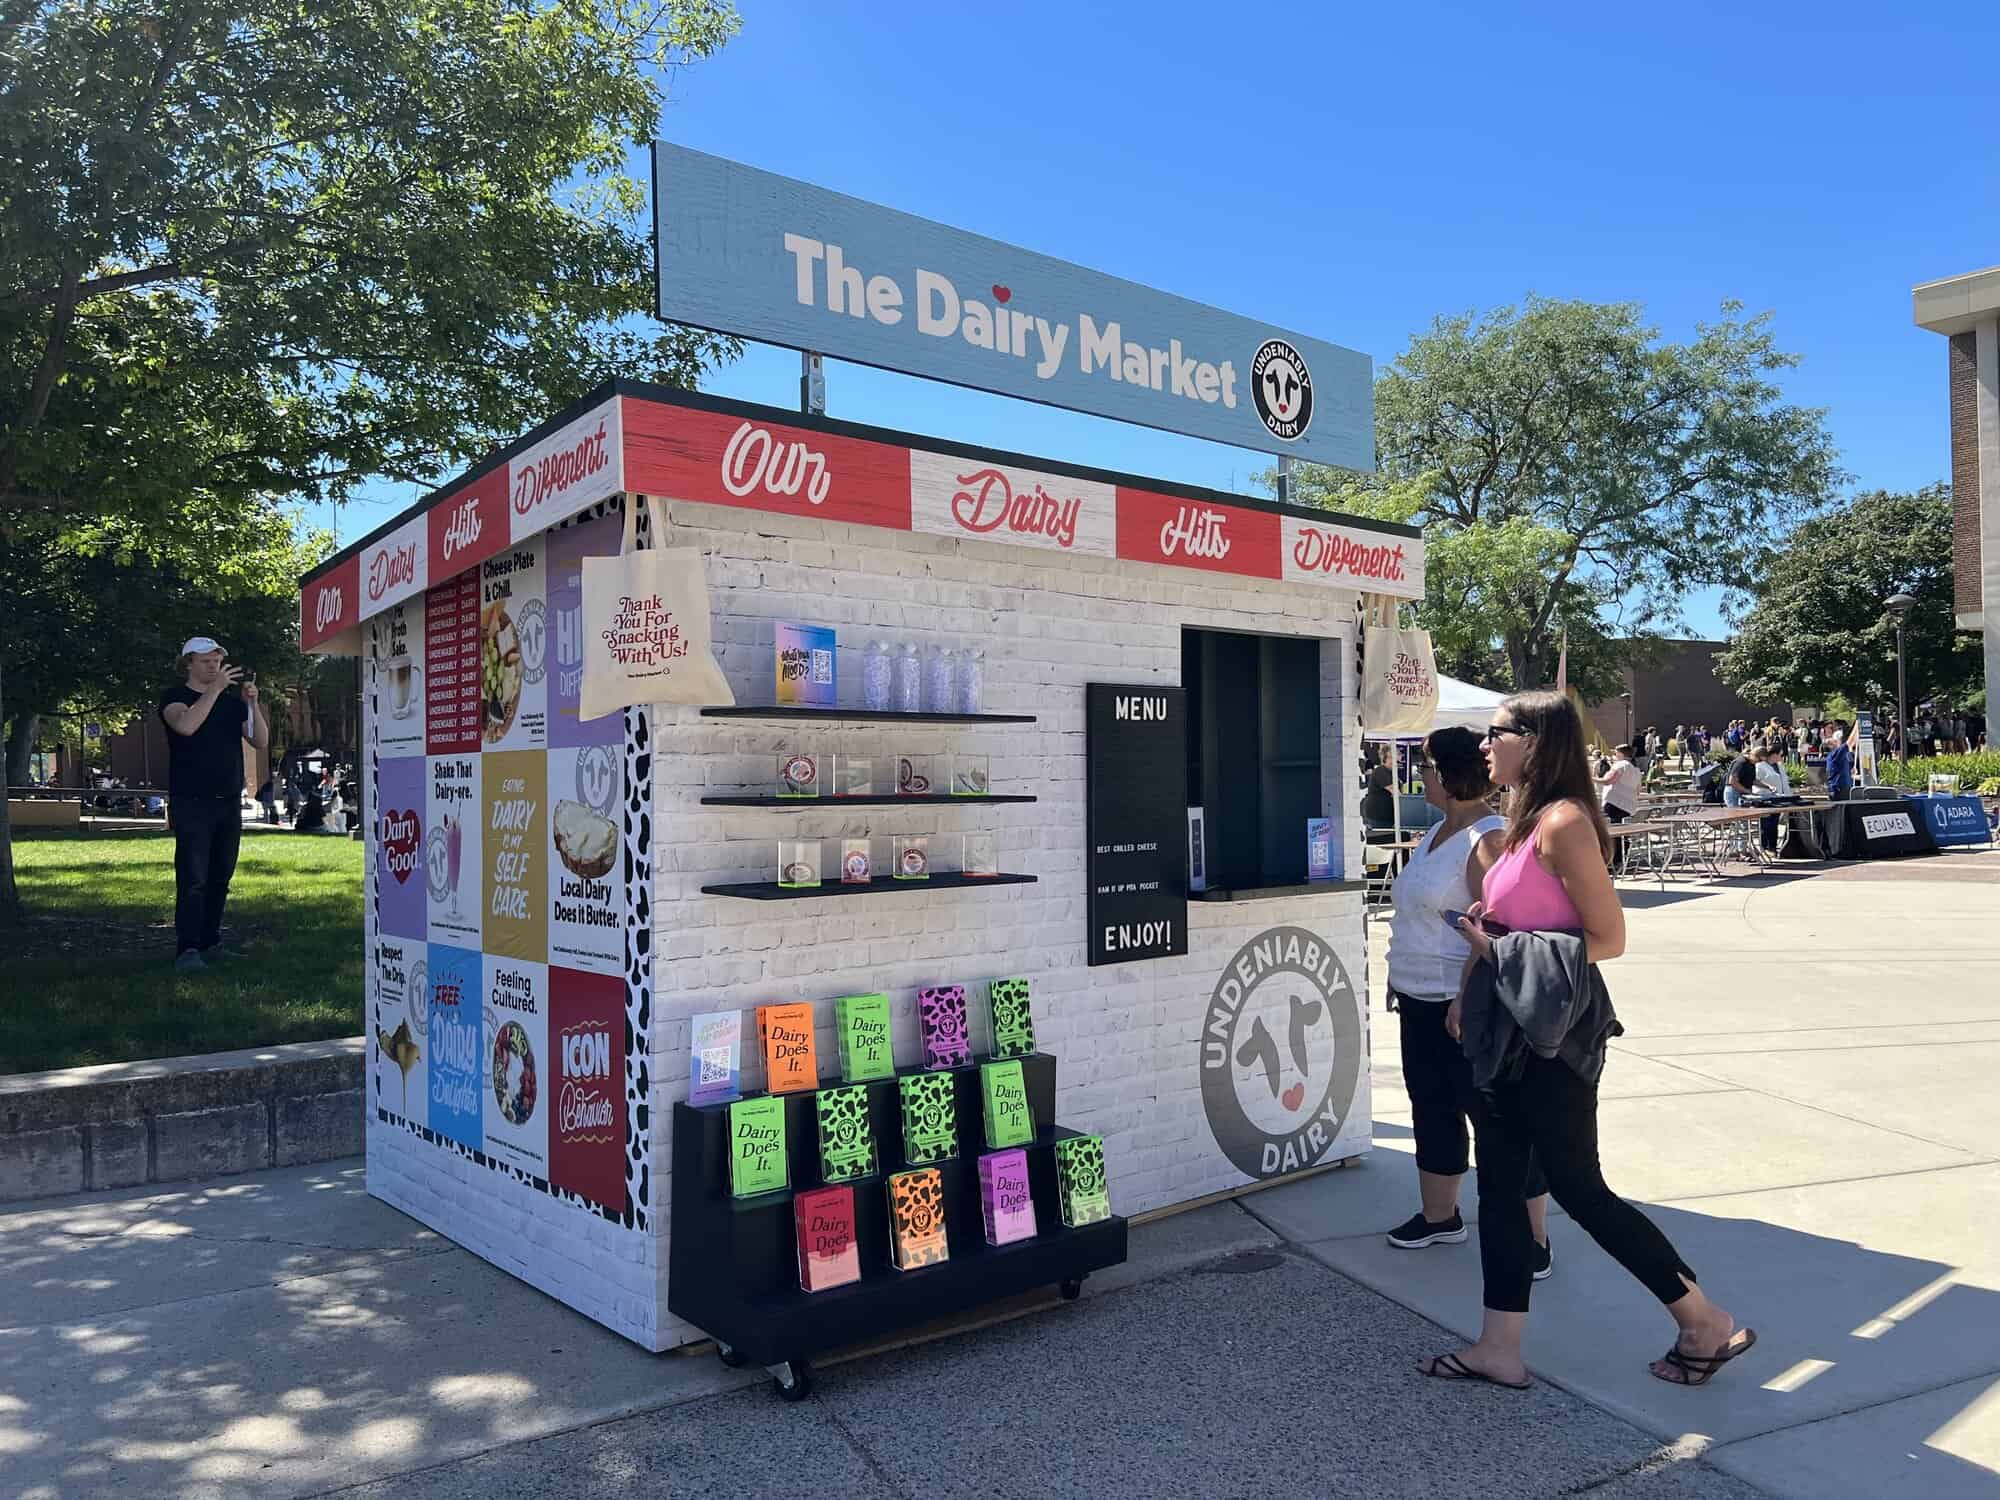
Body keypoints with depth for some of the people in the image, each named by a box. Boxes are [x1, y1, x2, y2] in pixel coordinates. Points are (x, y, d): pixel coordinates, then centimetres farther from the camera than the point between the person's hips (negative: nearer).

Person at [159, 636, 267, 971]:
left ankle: (210, 943, 14)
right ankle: (187, 950, -13)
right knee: (193, 879, -12)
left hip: (229, 803, 5)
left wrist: (252, 703, -7)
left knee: (220, 878, 7)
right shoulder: (174, 698, 1)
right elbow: (186, 725, -21)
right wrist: (215, 689, -21)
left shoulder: (232, 702, 15)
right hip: (191, 804, -5)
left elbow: (261, 741, 6)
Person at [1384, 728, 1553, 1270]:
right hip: (1422, 1002, 10)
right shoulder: (1438, 832, 12)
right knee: (1432, 1110, 19)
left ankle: (1533, 1241, 11)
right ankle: (1439, 1216, 35)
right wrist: (1401, 977, 20)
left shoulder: (1487, 839, -18)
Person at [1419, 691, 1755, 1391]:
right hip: (1510, 1026, 9)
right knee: (1499, 1186, 11)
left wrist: (1504, 950, -19)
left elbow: (1608, 937, -17)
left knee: (1577, 1187, 3)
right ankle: (1499, 1349, 19)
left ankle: (1708, 1325, 21)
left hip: (1554, 1031, -9)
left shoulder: (1563, 822, -17)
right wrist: (1472, 990, 12)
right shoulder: (1523, 822, 10)